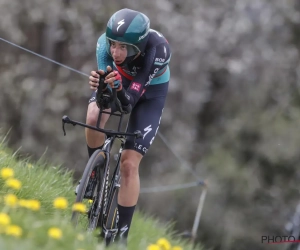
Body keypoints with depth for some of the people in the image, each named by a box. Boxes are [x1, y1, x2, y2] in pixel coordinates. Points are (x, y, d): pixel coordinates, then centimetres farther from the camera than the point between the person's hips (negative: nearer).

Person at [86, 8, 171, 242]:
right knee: (93, 117, -31)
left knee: (129, 164, -11)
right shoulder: (105, 43, -33)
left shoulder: (158, 49, -39)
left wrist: (119, 89, -64)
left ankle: (121, 234, 0)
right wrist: (99, 85, -55)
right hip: (120, 81, 2)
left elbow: (130, 99, -42)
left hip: (150, 91, -2)